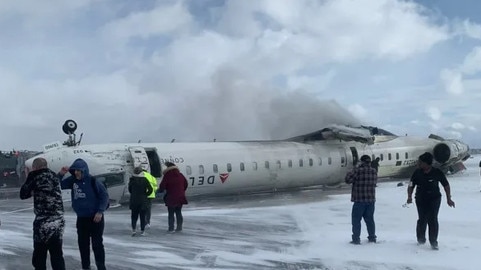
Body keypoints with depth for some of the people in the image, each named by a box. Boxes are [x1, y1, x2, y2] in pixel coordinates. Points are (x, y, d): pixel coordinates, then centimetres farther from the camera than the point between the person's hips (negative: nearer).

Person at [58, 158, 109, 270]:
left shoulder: (92, 181, -15)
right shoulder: (73, 180, 1)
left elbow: (105, 195, -12)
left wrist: (100, 211, -17)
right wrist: (61, 174, -10)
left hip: (95, 218, -6)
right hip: (81, 218, 6)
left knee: (97, 244, -3)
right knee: (83, 244, 12)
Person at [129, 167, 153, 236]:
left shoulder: (132, 180, -4)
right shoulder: (144, 180, -7)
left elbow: (129, 189, 4)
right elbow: (150, 189, -11)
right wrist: (145, 194, 3)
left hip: (134, 201, 1)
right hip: (143, 201, -1)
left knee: (134, 216, 12)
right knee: (142, 216, 8)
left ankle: (133, 229, -1)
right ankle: (142, 231, 8)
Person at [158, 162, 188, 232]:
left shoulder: (167, 176, -13)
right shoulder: (180, 175, 3)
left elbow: (162, 186, -13)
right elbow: (186, 184, 13)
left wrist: (160, 190, 9)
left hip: (171, 198, -4)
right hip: (180, 198, 5)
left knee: (171, 214, 5)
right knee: (178, 212, 14)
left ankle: (171, 228, 5)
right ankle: (179, 227, 16)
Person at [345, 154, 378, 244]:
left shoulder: (358, 171, -15)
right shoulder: (374, 172, 3)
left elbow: (347, 180, -13)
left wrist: (352, 171, 0)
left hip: (359, 200, -5)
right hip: (371, 200, 6)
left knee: (356, 220, 3)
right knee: (369, 219, 17)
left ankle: (356, 239, 2)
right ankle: (372, 237, 24)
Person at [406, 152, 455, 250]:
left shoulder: (437, 173, -7)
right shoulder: (417, 173, -4)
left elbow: (446, 185, 4)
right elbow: (411, 186, 3)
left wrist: (449, 199, 3)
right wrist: (409, 197, -13)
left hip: (434, 199, -1)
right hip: (421, 199, 1)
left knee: (432, 220, -8)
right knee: (422, 219, -2)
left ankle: (433, 242, 4)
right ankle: (421, 239, 22)